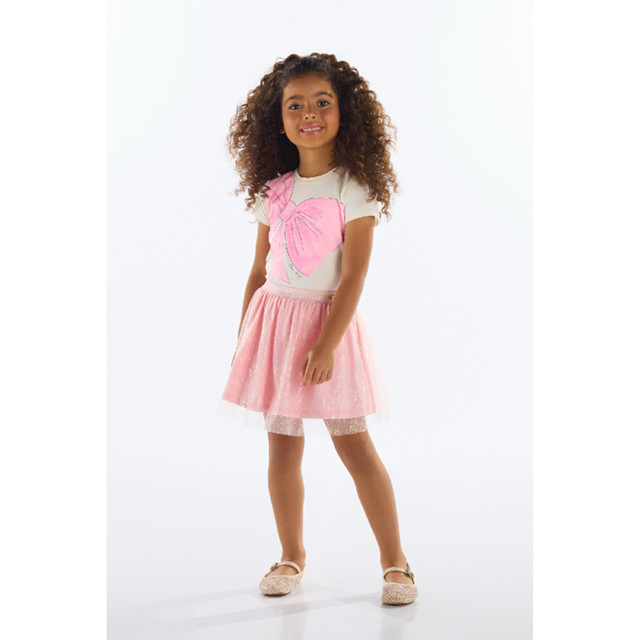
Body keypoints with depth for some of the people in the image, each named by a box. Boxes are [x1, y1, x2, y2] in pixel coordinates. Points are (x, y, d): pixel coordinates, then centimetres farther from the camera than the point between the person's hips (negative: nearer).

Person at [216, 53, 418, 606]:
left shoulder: (354, 187, -7)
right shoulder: (273, 191, 7)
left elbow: (353, 276, -12)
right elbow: (259, 270, 13)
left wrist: (326, 345, -19)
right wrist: (243, 339, 12)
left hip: (330, 320, -4)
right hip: (275, 319, 4)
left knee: (354, 444, -2)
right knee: (283, 450, 8)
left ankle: (394, 561, 9)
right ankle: (291, 556, 23)